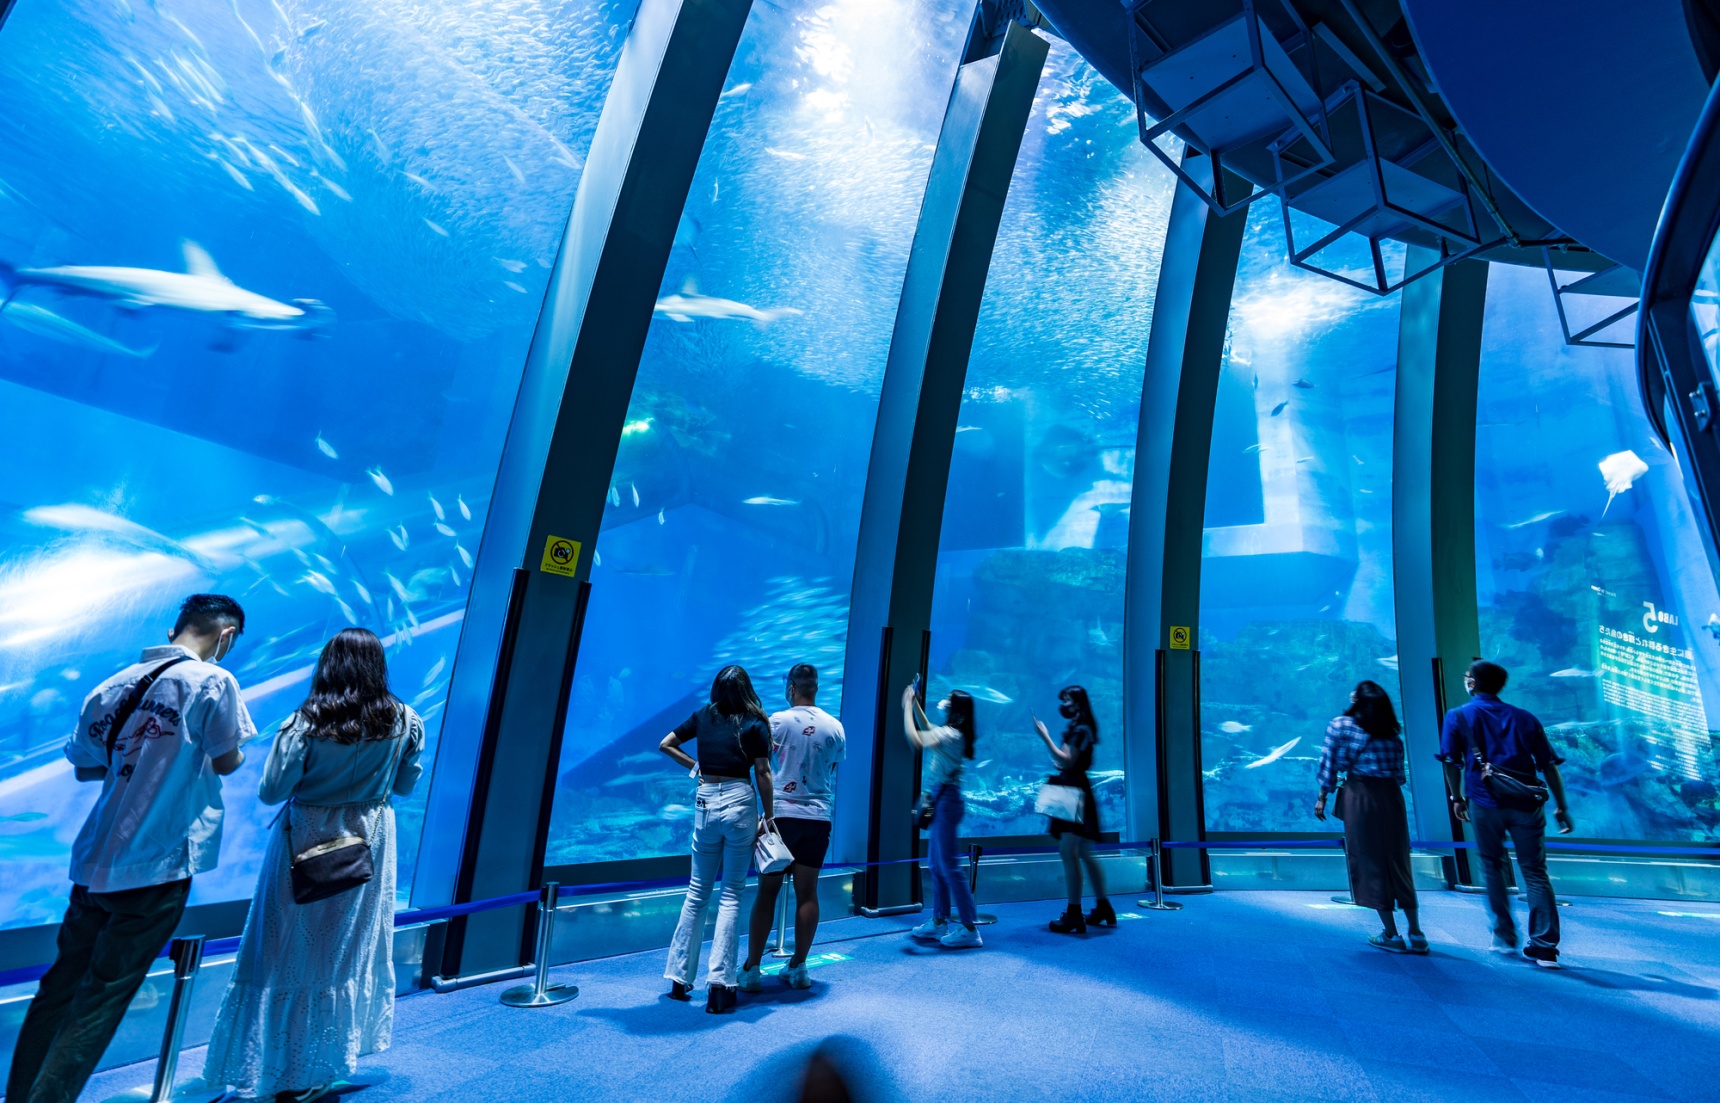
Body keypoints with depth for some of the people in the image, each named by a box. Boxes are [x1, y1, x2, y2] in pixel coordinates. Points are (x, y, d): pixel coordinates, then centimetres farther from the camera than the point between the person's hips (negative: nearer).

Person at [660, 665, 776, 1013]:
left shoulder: (703, 717, 6)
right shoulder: (755, 724, -3)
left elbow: (665, 745, 10)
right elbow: (762, 772, -6)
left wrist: (695, 766, 13)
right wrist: (769, 816, 1)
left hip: (705, 803, 3)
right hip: (739, 803, -3)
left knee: (697, 892, 15)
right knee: (731, 895, 6)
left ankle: (679, 978, 23)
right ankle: (720, 983, 6)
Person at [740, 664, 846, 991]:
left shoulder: (778, 720, -8)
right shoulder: (835, 726, 1)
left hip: (780, 814, -2)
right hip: (818, 817, 3)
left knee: (767, 892, 6)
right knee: (807, 893, 9)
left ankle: (752, 969, 12)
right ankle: (798, 968, 19)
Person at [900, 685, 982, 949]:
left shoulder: (950, 735, -18)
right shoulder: (949, 733, 9)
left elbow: (915, 739, -31)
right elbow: (926, 730, 29)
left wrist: (907, 706, -19)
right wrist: (915, 704, 21)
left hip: (945, 801, -10)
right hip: (940, 800, 10)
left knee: (948, 865, -5)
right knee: (936, 864, 15)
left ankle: (969, 929, 2)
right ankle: (939, 922, 25)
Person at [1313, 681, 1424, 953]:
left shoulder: (1339, 726, -2)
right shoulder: (1392, 731, 10)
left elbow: (1330, 766, -2)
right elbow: (1399, 771, 9)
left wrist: (1322, 798, 4)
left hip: (1359, 795, -4)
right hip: (1391, 796, 4)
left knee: (1370, 863, 4)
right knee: (1398, 863, 12)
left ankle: (1391, 935, 9)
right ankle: (1416, 934, 16)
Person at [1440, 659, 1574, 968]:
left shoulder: (1458, 716, 2)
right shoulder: (1525, 718, 11)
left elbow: (1452, 762, 0)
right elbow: (1549, 764, 9)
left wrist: (1456, 798, 10)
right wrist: (1560, 806, 14)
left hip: (1485, 803, -2)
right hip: (1526, 803, 2)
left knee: (1492, 866, 15)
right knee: (1535, 872, 8)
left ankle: (1505, 937, 19)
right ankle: (1544, 947, 6)